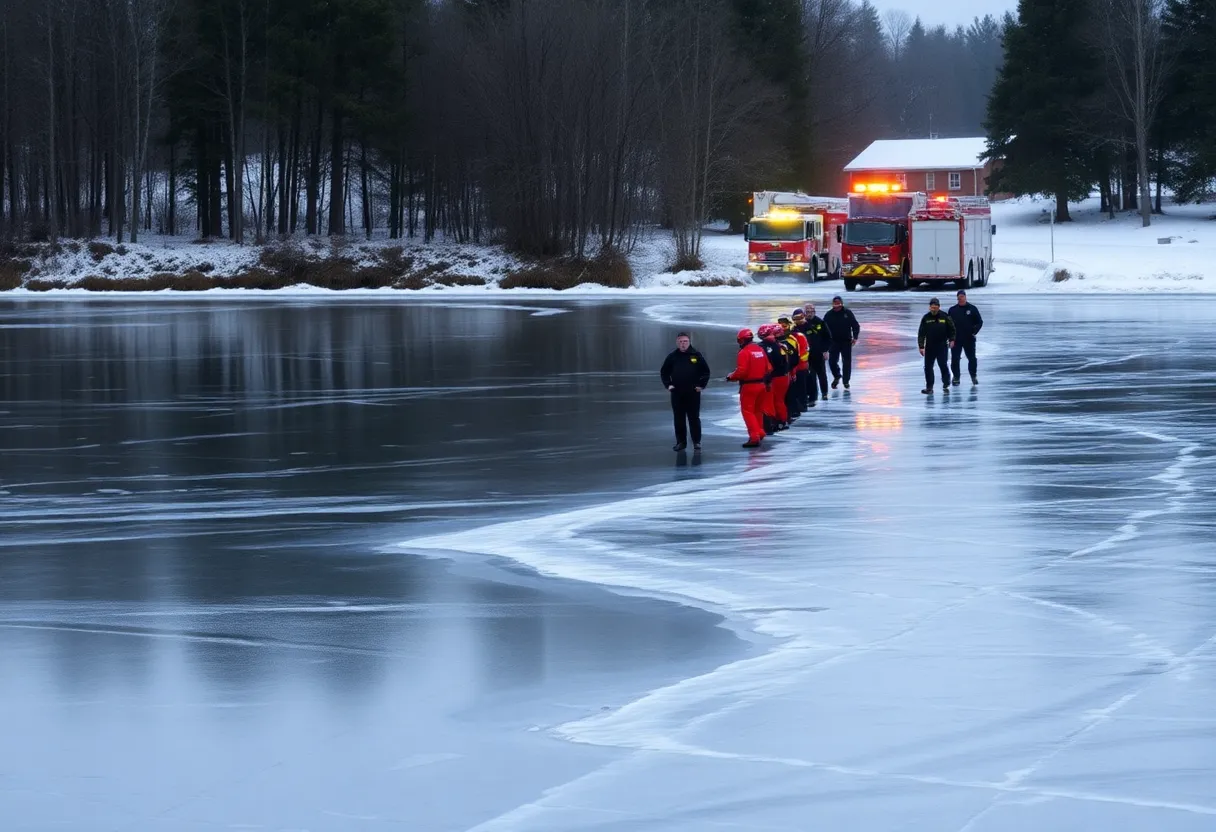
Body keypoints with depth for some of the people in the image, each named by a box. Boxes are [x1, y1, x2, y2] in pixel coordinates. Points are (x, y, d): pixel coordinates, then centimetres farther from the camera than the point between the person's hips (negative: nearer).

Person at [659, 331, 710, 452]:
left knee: (694, 418, 1)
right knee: (679, 419, 5)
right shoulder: (672, 357, 4)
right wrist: (668, 384, 1)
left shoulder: (696, 355, 0)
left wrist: (702, 385, -4)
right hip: (677, 393, 2)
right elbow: (664, 372, 13)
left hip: (693, 393, -2)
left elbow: (706, 371, 5)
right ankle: (681, 441, 11)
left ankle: (697, 442, 6)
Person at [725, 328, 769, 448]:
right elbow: (768, 368, 12)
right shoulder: (760, 350, 7)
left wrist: (731, 377, -5)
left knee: (748, 411, -3)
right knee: (758, 410, 22)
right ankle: (760, 432, 31)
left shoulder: (744, 352, -16)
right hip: (761, 384, 7)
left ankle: (754, 437, -11)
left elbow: (741, 371, -21)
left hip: (749, 386, -7)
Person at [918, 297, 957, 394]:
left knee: (943, 365, -6)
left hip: (942, 346, -2)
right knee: (928, 367, 2)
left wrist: (951, 339, -3)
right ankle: (929, 387, 8)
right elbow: (921, 333, 0)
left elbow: (951, 329, 7)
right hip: (929, 346, 2)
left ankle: (946, 384, 9)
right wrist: (921, 346, -5)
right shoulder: (926, 318, -1)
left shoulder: (945, 317, -4)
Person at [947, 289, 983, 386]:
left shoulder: (972, 309, 2)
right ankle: (956, 377, 9)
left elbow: (979, 322, 7)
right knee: (955, 359, -1)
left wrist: (974, 331, -5)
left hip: (969, 339, -1)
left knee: (972, 358, 3)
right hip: (956, 339, 1)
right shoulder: (952, 310, 5)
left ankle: (973, 376, 18)